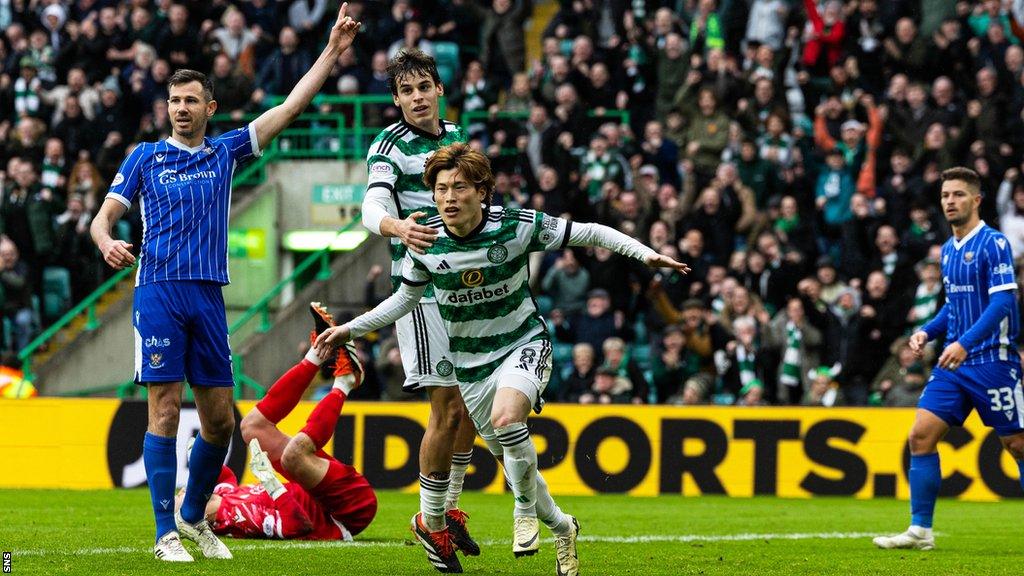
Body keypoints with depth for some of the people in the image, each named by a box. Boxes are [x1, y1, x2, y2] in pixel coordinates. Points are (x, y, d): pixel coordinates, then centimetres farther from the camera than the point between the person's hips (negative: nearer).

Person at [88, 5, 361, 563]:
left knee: (220, 420, 4)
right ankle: (166, 533, -6)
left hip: (209, 297, 4)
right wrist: (107, 242, -19)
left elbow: (291, 105, 13)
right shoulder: (145, 156, 7)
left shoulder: (226, 151, 14)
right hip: (159, 292, -4)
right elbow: (104, 216, 5)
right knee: (165, 411, -8)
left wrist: (332, 51, 9)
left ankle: (194, 517, 24)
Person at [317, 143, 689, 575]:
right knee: (512, 461, 7)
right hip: (470, 364, 4)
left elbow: (588, 234, -9)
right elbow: (407, 297, 9)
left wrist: (644, 253, -19)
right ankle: (561, 528, 33)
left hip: (524, 344, -3)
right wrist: (350, 329, 5)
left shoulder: (516, 227, -18)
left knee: (505, 417, -33)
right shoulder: (425, 243, -10)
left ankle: (526, 509, -11)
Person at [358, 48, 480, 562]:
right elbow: (373, 205, -28)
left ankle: (449, 506, 28)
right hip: (420, 285, -7)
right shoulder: (390, 146, -11)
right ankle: (432, 523, 1)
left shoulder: (454, 135, 11)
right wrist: (398, 226, -50)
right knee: (447, 407, -10)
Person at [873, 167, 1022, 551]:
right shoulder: (948, 250, 13)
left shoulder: (993, 243, -10)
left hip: (992, 361, -7)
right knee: (921, 435, -3)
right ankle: (920, 530, 0)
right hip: (954, 364, 7)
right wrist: (928, 332, 9)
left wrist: (965, 343, -27)